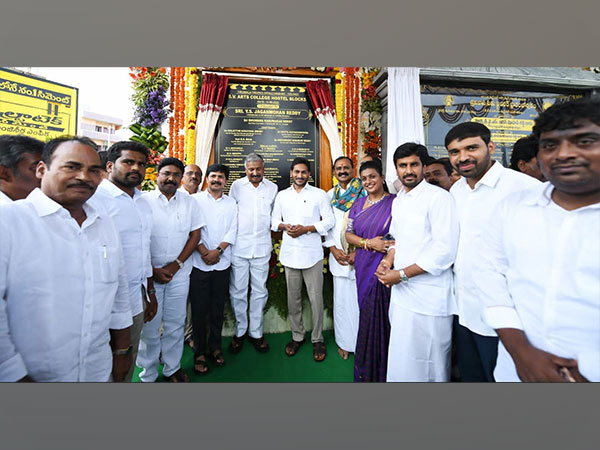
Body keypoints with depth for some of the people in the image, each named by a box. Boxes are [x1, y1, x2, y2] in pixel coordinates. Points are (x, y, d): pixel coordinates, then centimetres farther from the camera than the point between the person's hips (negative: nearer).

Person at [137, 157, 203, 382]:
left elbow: (195, 234, 3)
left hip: (179, 273, 2)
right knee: (148, 325, 9)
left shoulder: (188, 202, 5)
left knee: (175, 324, 12)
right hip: (148, 273, -2)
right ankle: (148, 375, 28)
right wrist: (152, 270, -9)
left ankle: (172, 368, 31)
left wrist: (176, 265, -6)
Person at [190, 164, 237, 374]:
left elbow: (232, 231, 3)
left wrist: (217, 251, -9)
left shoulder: (231, 203, 11)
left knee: (218, 308, 10)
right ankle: (199, 353, 19)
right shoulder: (195, 199, 3)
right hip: (199, 263, -2)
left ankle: (215, 347, 26)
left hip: (222, 263, 2)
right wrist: (204, 252, -13)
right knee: (199, 308, 5)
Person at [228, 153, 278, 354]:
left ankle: (256, 332, 25)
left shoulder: (272, 188, 7)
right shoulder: (237, 186, 3)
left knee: (259, 292, 9)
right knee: (237, 292, 6)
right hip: (239, 246, -1)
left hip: (262, 247, 1)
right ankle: (240, 331, 25)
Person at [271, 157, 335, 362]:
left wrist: (306, 229, -14)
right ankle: (297, 336, 29)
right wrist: (285, 226, -8)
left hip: (312, 253, -3)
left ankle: (317, 339, 20)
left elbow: (329, 220, -3)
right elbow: (274, 220, 14)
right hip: (289, 253, 3)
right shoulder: (282, 195, 12)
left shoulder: (320, 194, 2)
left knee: (316, 298, 2)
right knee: (293, 298, 12)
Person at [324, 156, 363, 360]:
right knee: (341, 299, 10)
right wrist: (333, 248, -1)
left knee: (361, 299, 2)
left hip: (360, 255, -3)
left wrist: (359, 251, -11)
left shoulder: (364, 192, -1)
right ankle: (344, 341, 27)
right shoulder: (330, 195, 12)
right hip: (338, 255, 3)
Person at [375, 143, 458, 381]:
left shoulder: (439, 197, -13)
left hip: (428, 299, -7)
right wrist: (388, 259, 2)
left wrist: (401, 274, -16)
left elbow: (445, 252, -18)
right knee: (402, 362, 21)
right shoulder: (398, 200, 12)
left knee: (426, 366, 8)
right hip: (401, 293, 7)